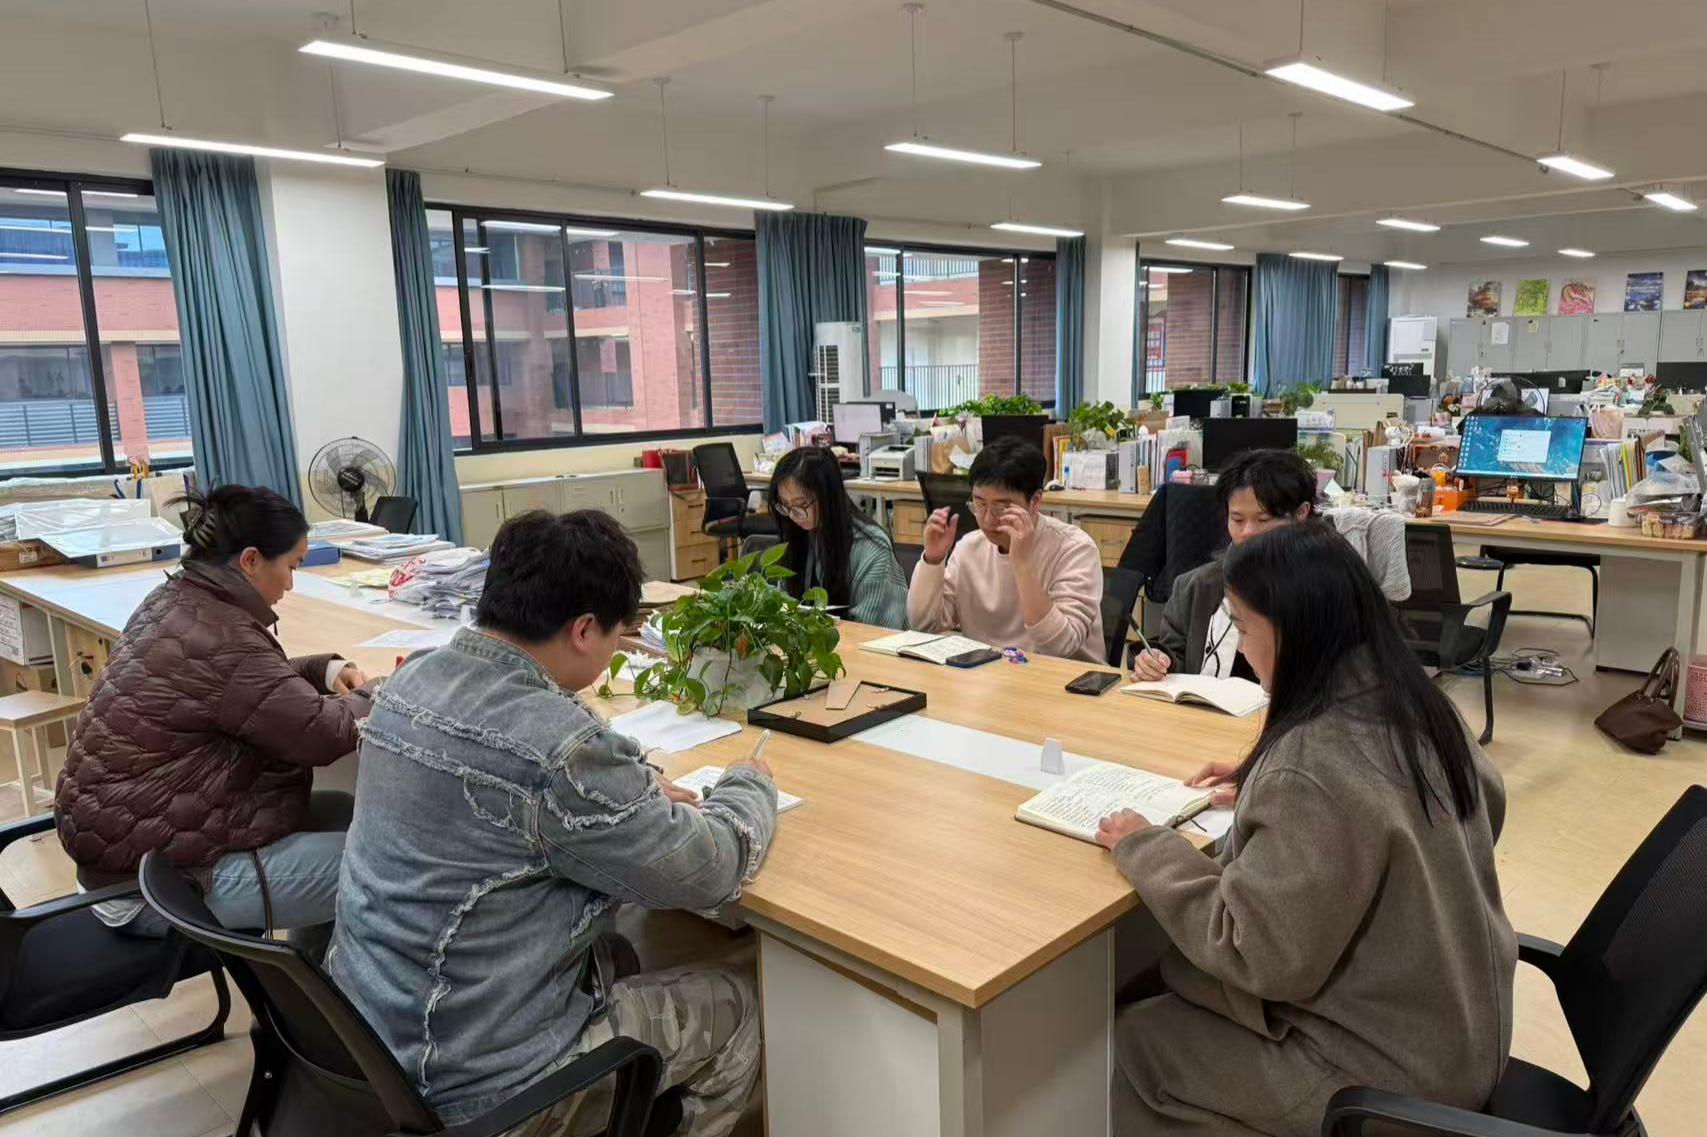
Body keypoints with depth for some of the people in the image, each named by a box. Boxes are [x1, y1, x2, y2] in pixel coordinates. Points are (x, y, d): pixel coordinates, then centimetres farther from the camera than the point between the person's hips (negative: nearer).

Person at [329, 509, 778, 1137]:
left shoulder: (412, 679, -3)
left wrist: (636, 791, 8)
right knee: (736, 1004, 9)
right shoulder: (557, 745, -30)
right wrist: (750, 784, 3)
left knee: (615, 957, 28)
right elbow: (710, 870, -16)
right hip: (471, 1085, -8)